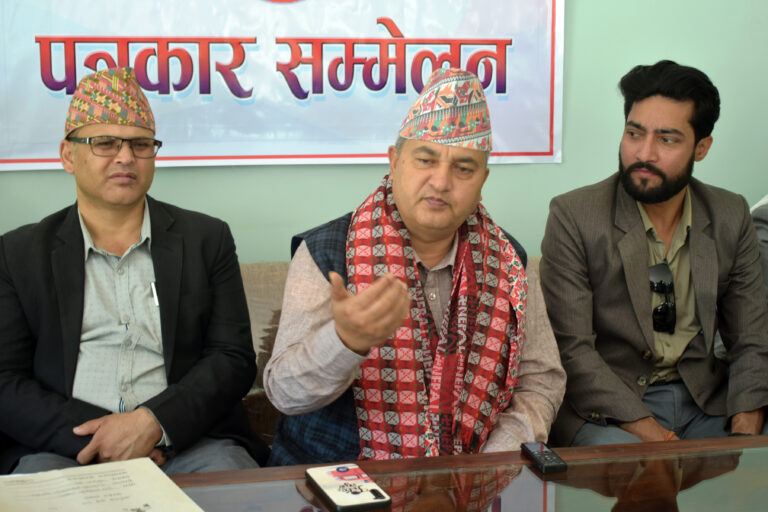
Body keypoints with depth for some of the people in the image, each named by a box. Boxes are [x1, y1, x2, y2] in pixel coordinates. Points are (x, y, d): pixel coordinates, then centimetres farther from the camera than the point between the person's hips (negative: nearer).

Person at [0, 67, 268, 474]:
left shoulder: (207, 239, 13)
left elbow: (235, 360, 5)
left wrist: (154, 422, -13)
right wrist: (95, 438, -13)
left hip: (187, 444, 1)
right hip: (65, 449, -1)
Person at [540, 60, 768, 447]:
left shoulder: (731, 218, 6)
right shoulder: (573, 216, -7)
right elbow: (571, 349, -12)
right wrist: (650, 433, -20)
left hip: (705, 401, 5)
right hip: (604, 408, -4)